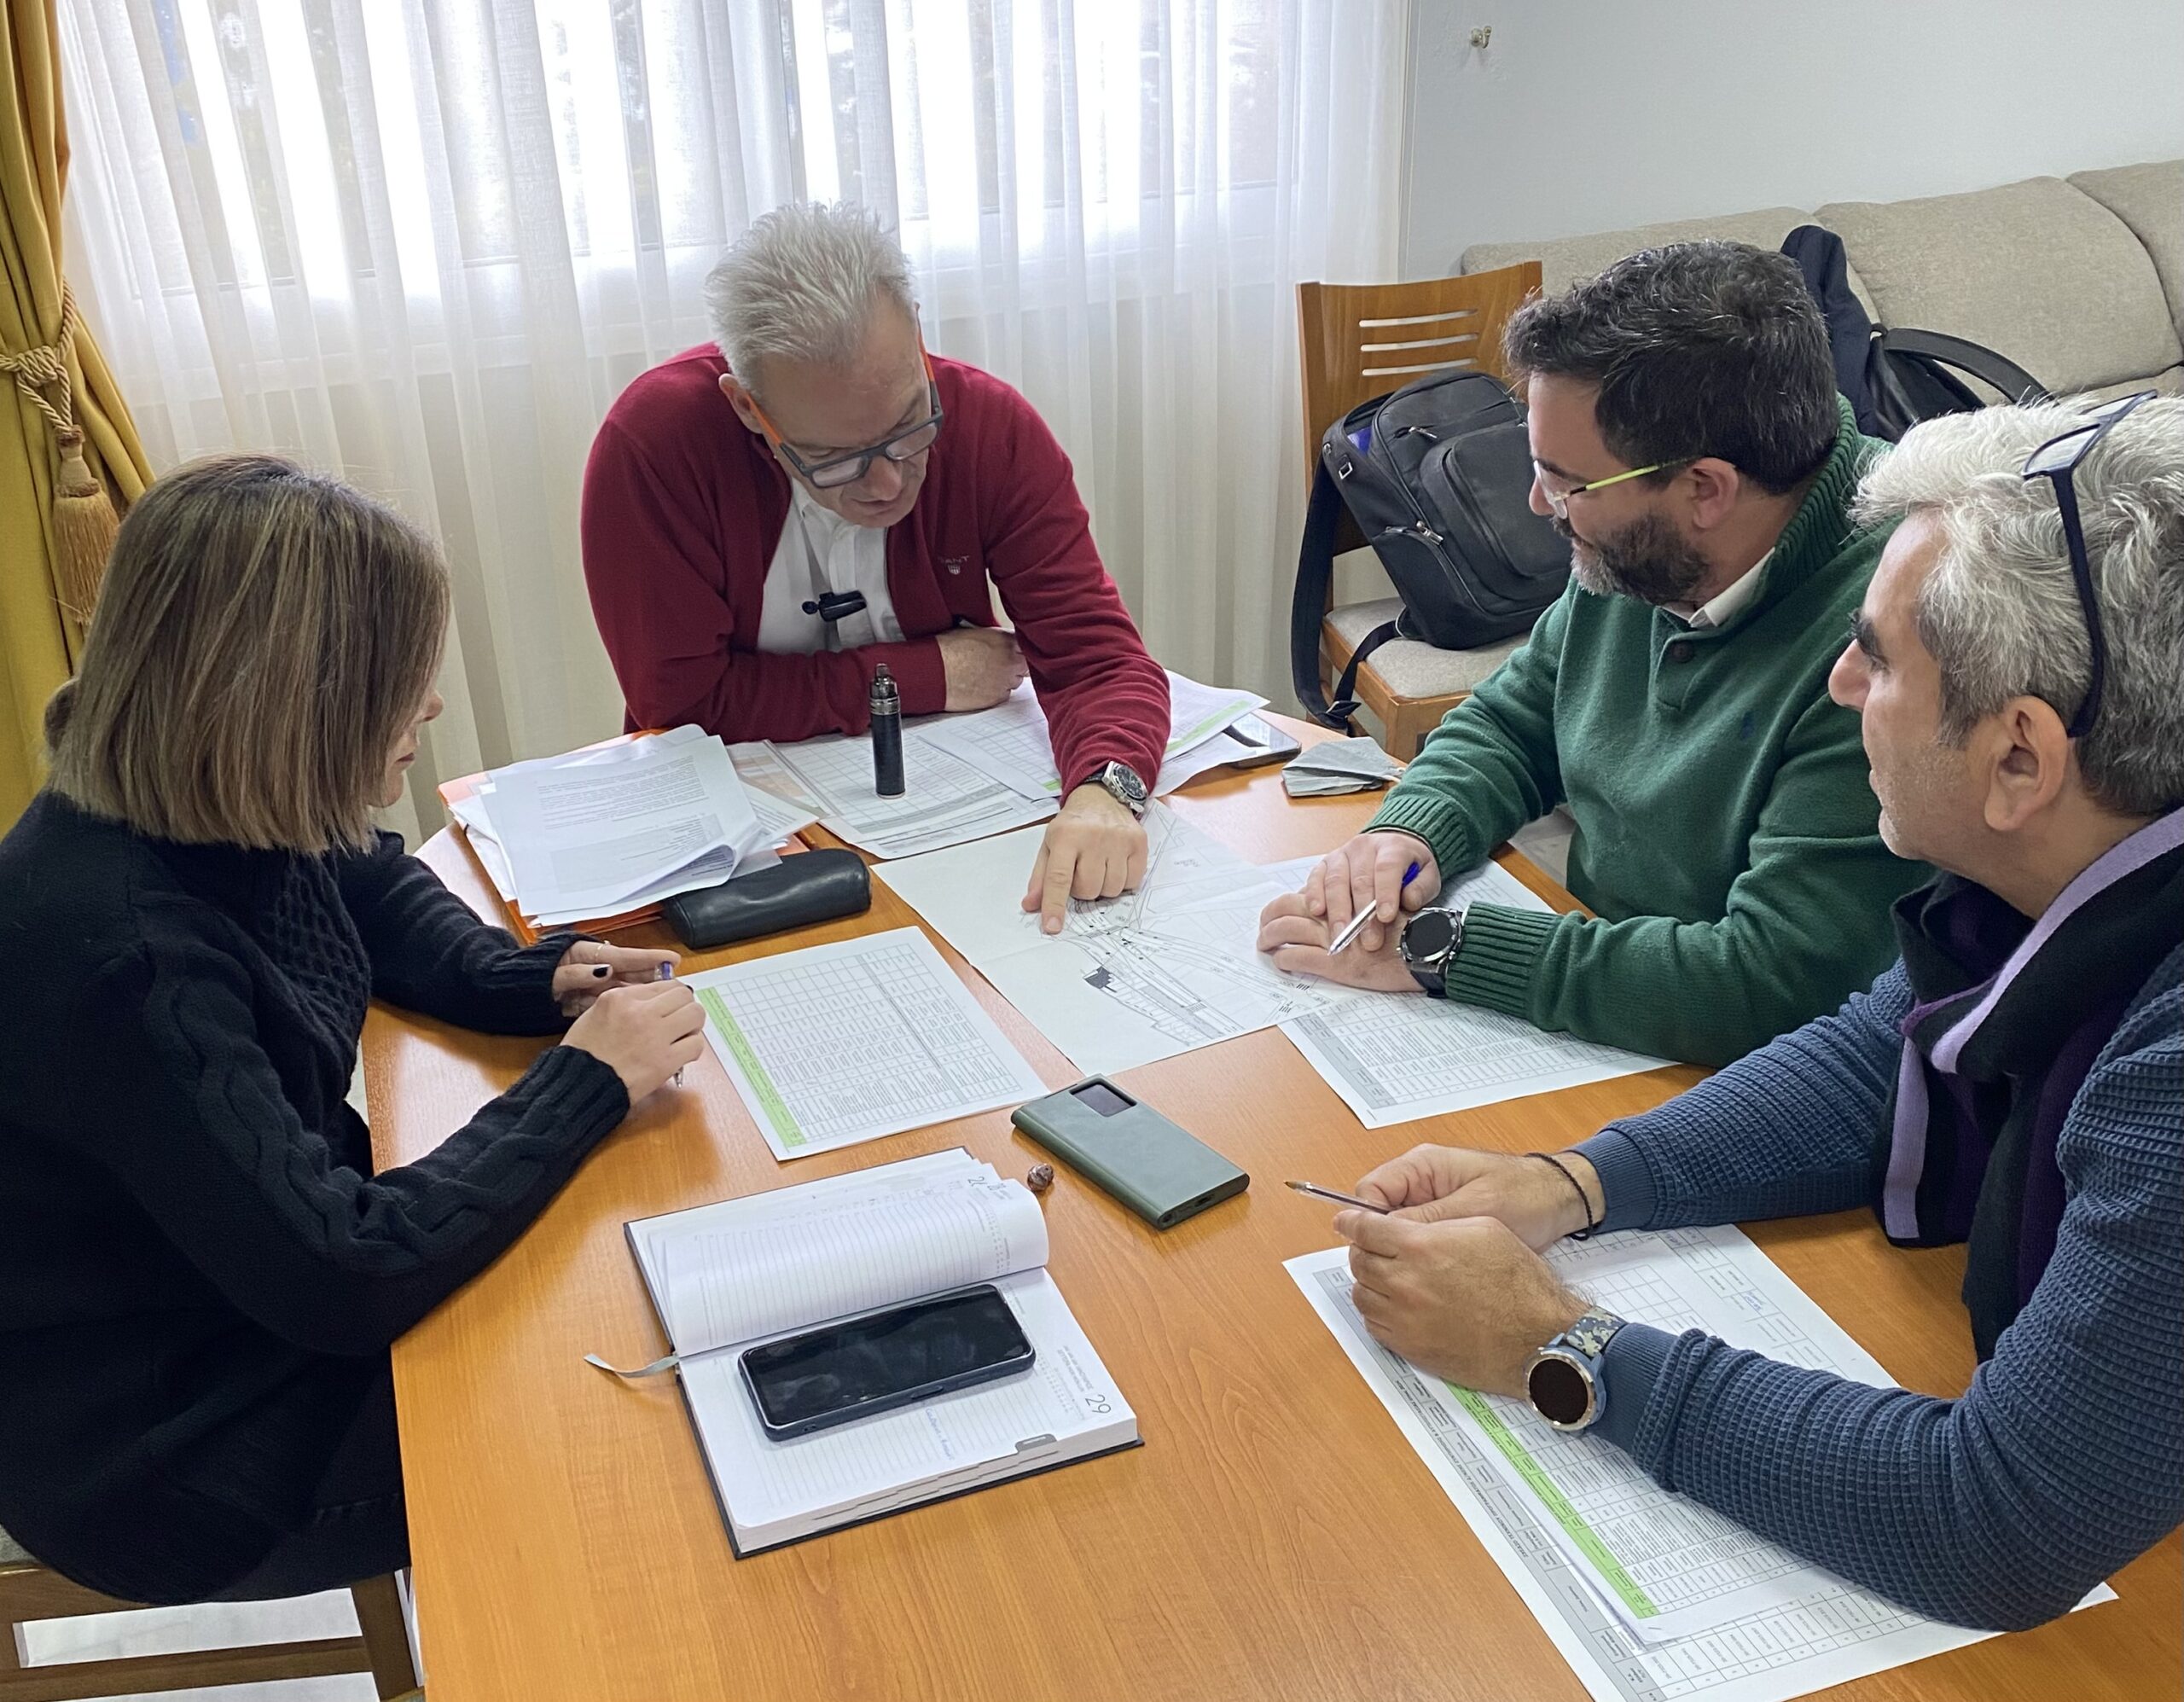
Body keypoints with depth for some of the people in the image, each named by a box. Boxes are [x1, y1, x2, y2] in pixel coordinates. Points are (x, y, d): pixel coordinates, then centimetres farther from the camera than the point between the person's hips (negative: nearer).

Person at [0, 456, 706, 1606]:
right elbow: (342, 1277, -33)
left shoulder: (218, 813, -10)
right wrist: (585, 1080, -24)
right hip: (173, 1457, -7)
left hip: (270, 1283, 7)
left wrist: (537, 982, -7)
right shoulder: (118, 956, -35)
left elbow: (384, 895, 12)